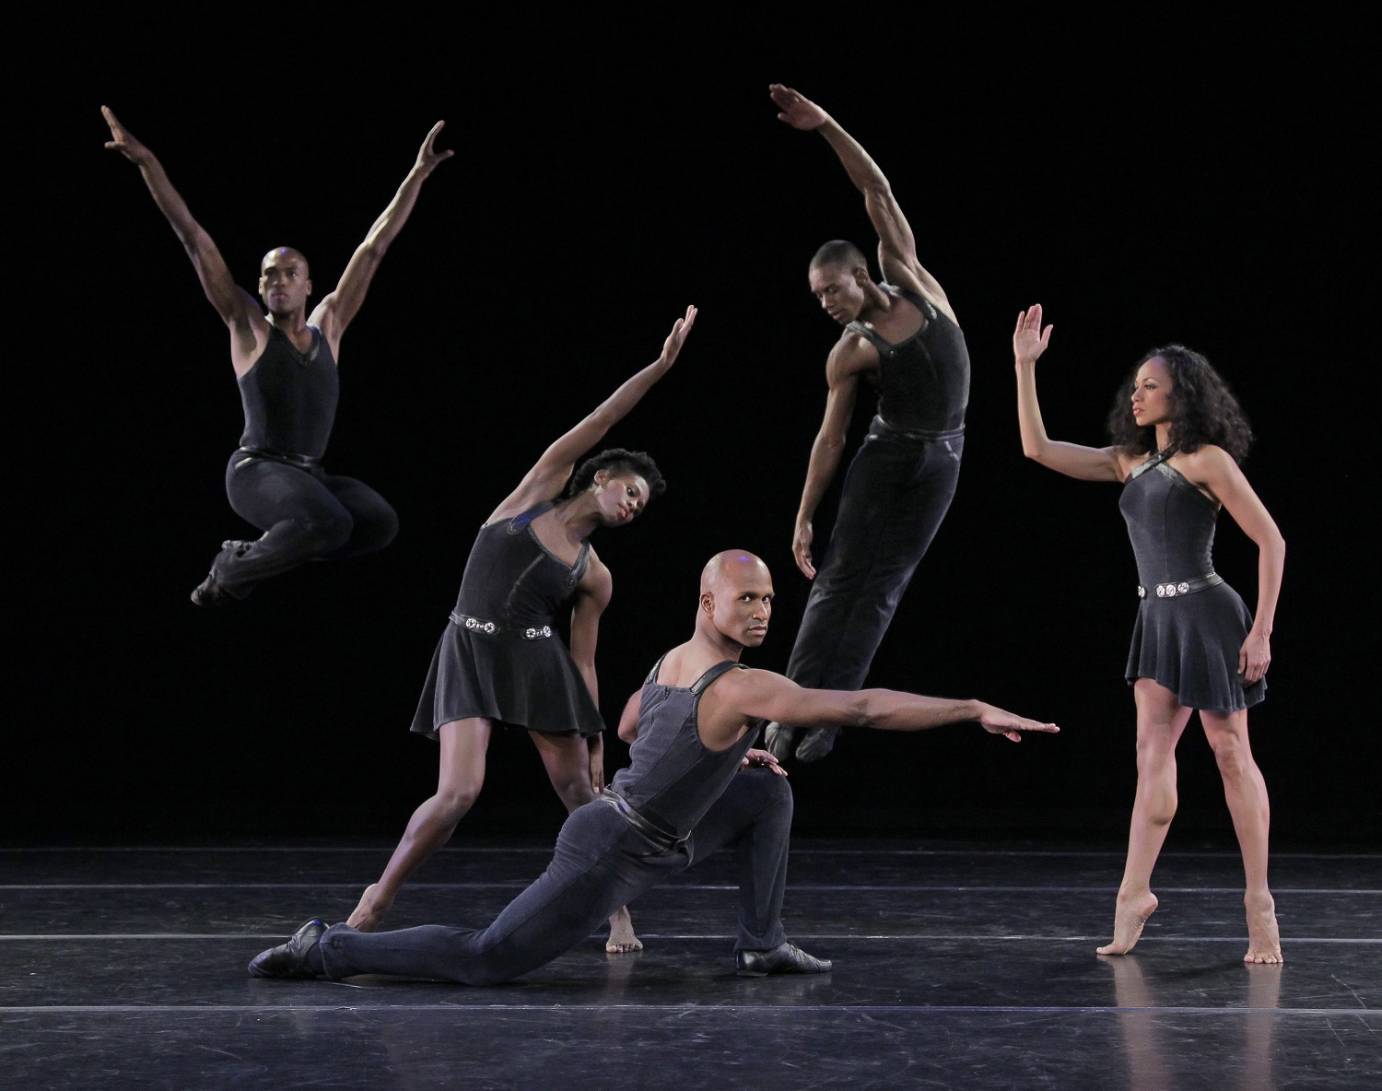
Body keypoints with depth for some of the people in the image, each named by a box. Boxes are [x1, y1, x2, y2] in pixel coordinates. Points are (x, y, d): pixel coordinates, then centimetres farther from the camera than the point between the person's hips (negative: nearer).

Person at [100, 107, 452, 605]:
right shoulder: (248, 326, 5)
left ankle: (255, 552, 1)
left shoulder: (328, 324, 16)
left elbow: (375, 246, 16)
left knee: (380, 523, -22)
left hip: (311, 476, 6)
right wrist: (146, 161, -3)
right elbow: (192, 236, 1)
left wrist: (417, 174, 18)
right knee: (330, 525, -33)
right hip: (258, 470, -6)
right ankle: (231, 569, -6)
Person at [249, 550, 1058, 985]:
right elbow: (866, 708, -29)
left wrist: (726, 754, 23)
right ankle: (329, 950, 4)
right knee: (483, 961, -6)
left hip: (624, 822, 9)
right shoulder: (742, 687, -24)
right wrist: (977, 710, -28)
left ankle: (763, 944, 13)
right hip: (608, 859, -9)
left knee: (769, 791, 12)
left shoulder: (671, 661, 4)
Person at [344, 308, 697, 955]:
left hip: (537, 662, 3)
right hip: (468, 654, -3)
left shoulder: (595, 576, 9)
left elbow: (584, 663, 10)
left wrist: (597, 742, 4)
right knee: (459, 791, -16)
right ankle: (378, 899, 0)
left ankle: (617, 909, 14)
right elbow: (598, 423, 2)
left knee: (580, 790, -3)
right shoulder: (537, 490, 5)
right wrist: (660, 366, -2)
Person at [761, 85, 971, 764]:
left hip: (941, 461, 1)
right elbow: (829, 439, -4)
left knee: (882, 586, -2)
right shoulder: (849, 352, -8)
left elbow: (878, 193, -8)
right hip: (886, 456, -1)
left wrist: (826, 126, -16)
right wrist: (804, 517, -7)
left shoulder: (909, 276, -4)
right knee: (839, 580, -7)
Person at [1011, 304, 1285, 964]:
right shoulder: (1130, 460, 12)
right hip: (1157, 615, 7)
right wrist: (1025, 367, 5)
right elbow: (1038, 448, 12)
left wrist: (1262, 632, -14)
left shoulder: (1208, 459, -8)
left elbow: (1270, 542, -10)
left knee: (1231, 754, 0)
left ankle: (1260, 907, 8)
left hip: (1206, 613, -7)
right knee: (1152, 750, 1)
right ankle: (1135, 894, -1)